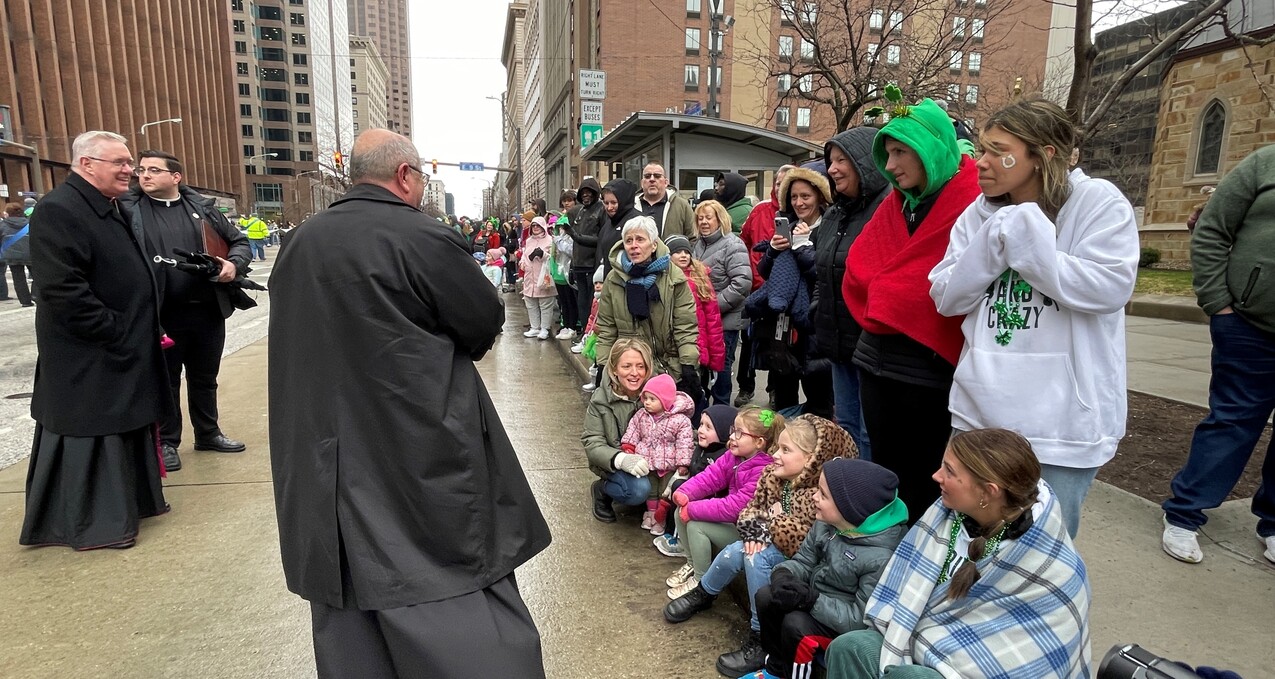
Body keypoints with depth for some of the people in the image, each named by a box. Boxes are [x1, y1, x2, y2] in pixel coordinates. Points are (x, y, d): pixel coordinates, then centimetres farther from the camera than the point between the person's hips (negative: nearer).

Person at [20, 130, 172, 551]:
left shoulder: (111, 210, 13)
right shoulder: (58, 211, -17)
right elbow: (63, 291, -25)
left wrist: (147, 334, 14)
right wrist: (117, 336, -21)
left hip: (126, 356, 10)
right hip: (88, 361, -9)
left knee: (126, 428, 19)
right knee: (89, 436, 3)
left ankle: (130, 500, 33)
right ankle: (93, 521, 15)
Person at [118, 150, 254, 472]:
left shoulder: (203, 207, 7)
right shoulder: (128, 207, 0)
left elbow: (239, 241, 11)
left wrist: (234, 264, -6)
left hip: (209, 310, 3)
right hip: (162, 314, -2)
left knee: (205, 378, 17)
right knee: (165, 381, 9)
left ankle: (208, 433, 33)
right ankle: (166, 441, 24)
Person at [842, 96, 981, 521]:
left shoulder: (973, 204, -11)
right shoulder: (895, 203, 11)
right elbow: (858, 269, 10)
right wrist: (880, 304, -4)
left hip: (930, 368, -6)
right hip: (877, 361, 7)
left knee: (921, 482, 7)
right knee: (884, 471, 17)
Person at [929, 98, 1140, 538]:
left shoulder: (1098, 202, -6)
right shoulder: (979, 214, 7)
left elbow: (1109, 288, -18)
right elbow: (946, 298, 0)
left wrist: (1024, 239, -16)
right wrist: (992, 243, -13)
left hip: (1062, 419, -4)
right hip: (980, 410, 4)